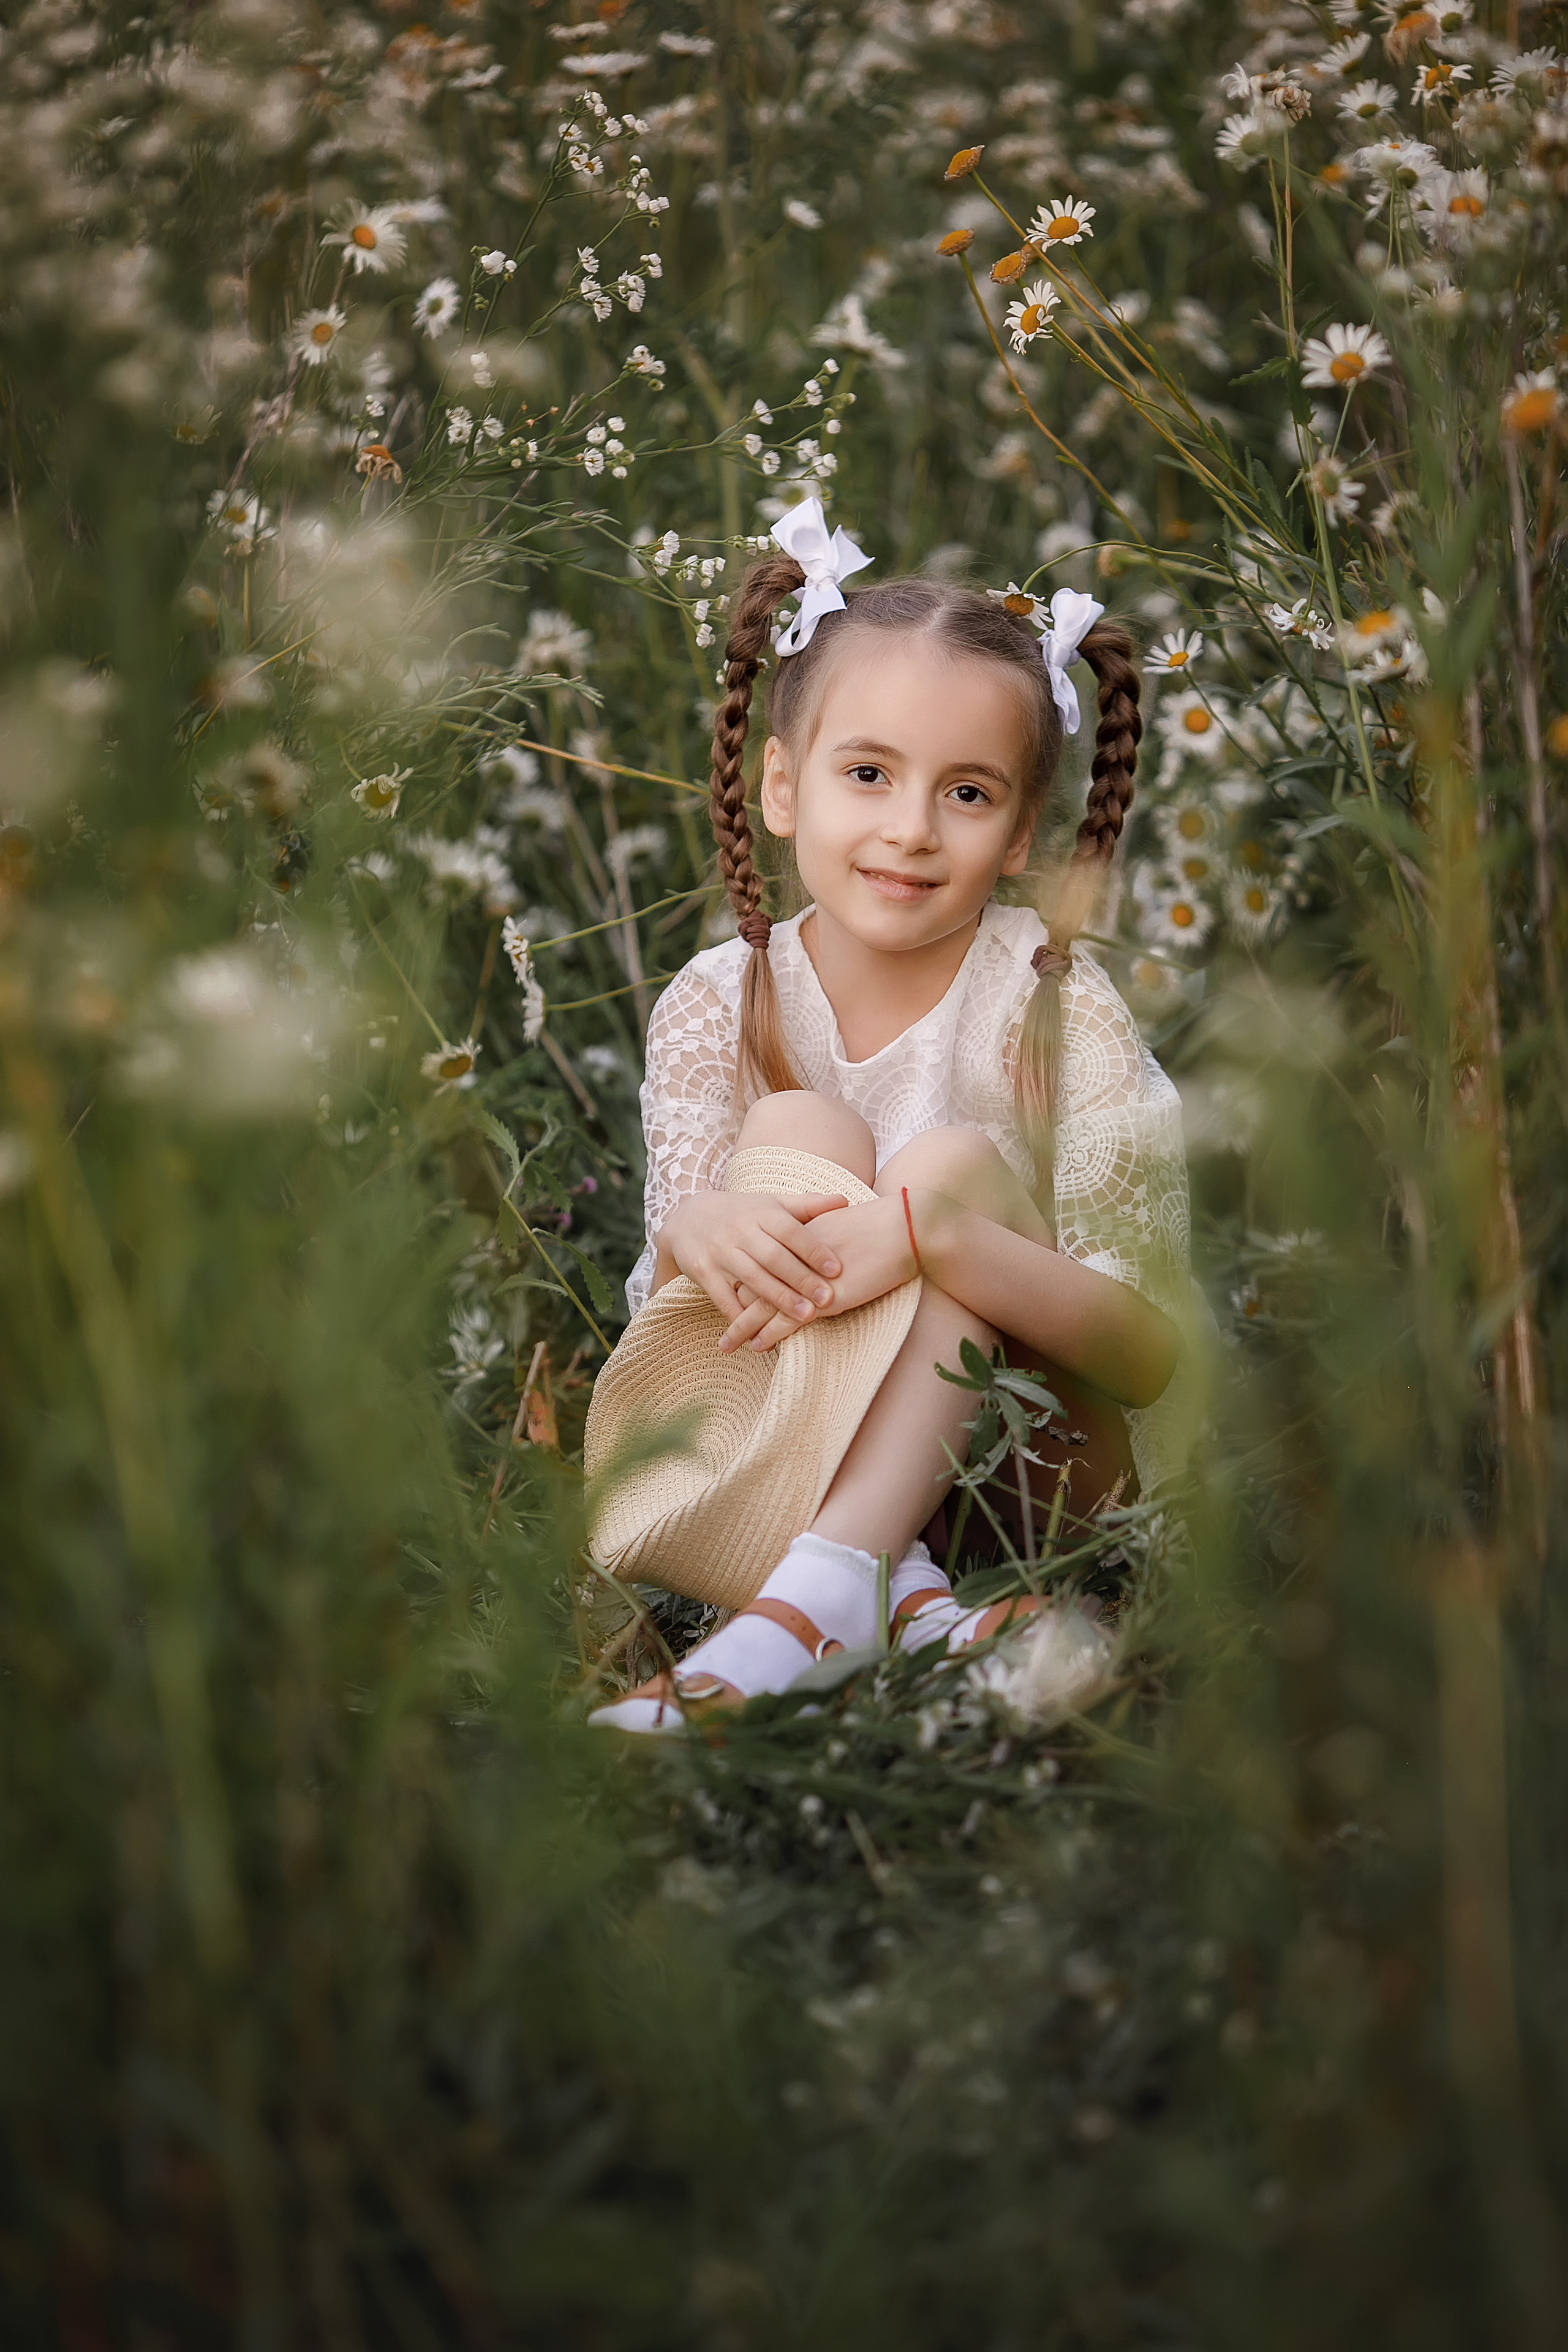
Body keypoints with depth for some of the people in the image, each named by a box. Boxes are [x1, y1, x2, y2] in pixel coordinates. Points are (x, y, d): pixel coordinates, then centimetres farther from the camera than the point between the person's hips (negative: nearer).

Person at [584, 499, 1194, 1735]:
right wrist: (691, 1232, -32)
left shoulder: (1056, 1006, -13)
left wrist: (928, 1235, -37)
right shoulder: (718, 1007, -5)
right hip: (776, 1448, 2)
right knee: (797, 1131, -21)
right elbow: (669, 1307, -6)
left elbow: (1151, 1352, -20)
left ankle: (810, 1592, -41)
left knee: (958, 1161, -25)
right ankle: (886, 1583, -37)